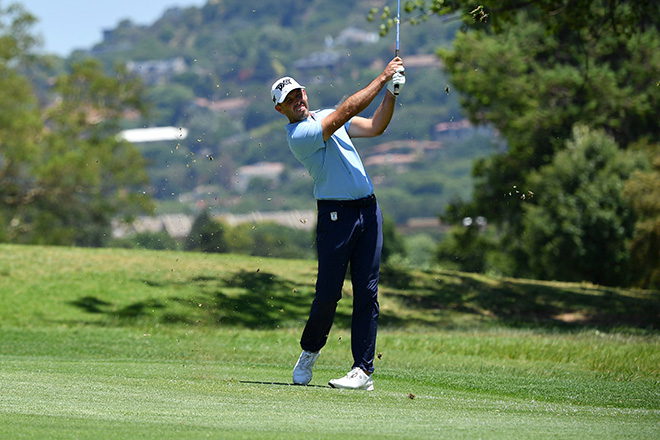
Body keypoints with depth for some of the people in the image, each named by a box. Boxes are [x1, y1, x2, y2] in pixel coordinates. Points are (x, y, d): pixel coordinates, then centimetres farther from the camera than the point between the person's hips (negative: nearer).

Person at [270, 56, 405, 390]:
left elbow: (375, 127, 14)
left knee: (367, 291, -1)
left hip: (368, 209, 6)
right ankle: (310, 350, 22)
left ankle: (364, 370, -2)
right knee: (328, 292, -6)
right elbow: (347, 111, -17)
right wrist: (381, 79, -14)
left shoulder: (325, 117, 17)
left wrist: (392, 92, 1)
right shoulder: (298, 135, -10)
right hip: (336, 213, -6)